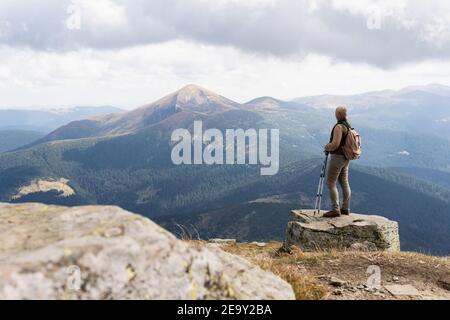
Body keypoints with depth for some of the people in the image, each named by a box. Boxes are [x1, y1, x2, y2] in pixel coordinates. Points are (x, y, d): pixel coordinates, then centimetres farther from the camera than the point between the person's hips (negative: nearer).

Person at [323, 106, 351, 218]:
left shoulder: (339, 127, -18)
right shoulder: (349, 126, 11)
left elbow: (335, 144, -25)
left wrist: (326, 147, -5)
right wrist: (330, 147, 14)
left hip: (337, 157, -9)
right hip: (345, 158, 9)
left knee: (331, 183, -5)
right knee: (344, 183, 12)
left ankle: (335, 209, -6)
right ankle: (345, 208, 17)